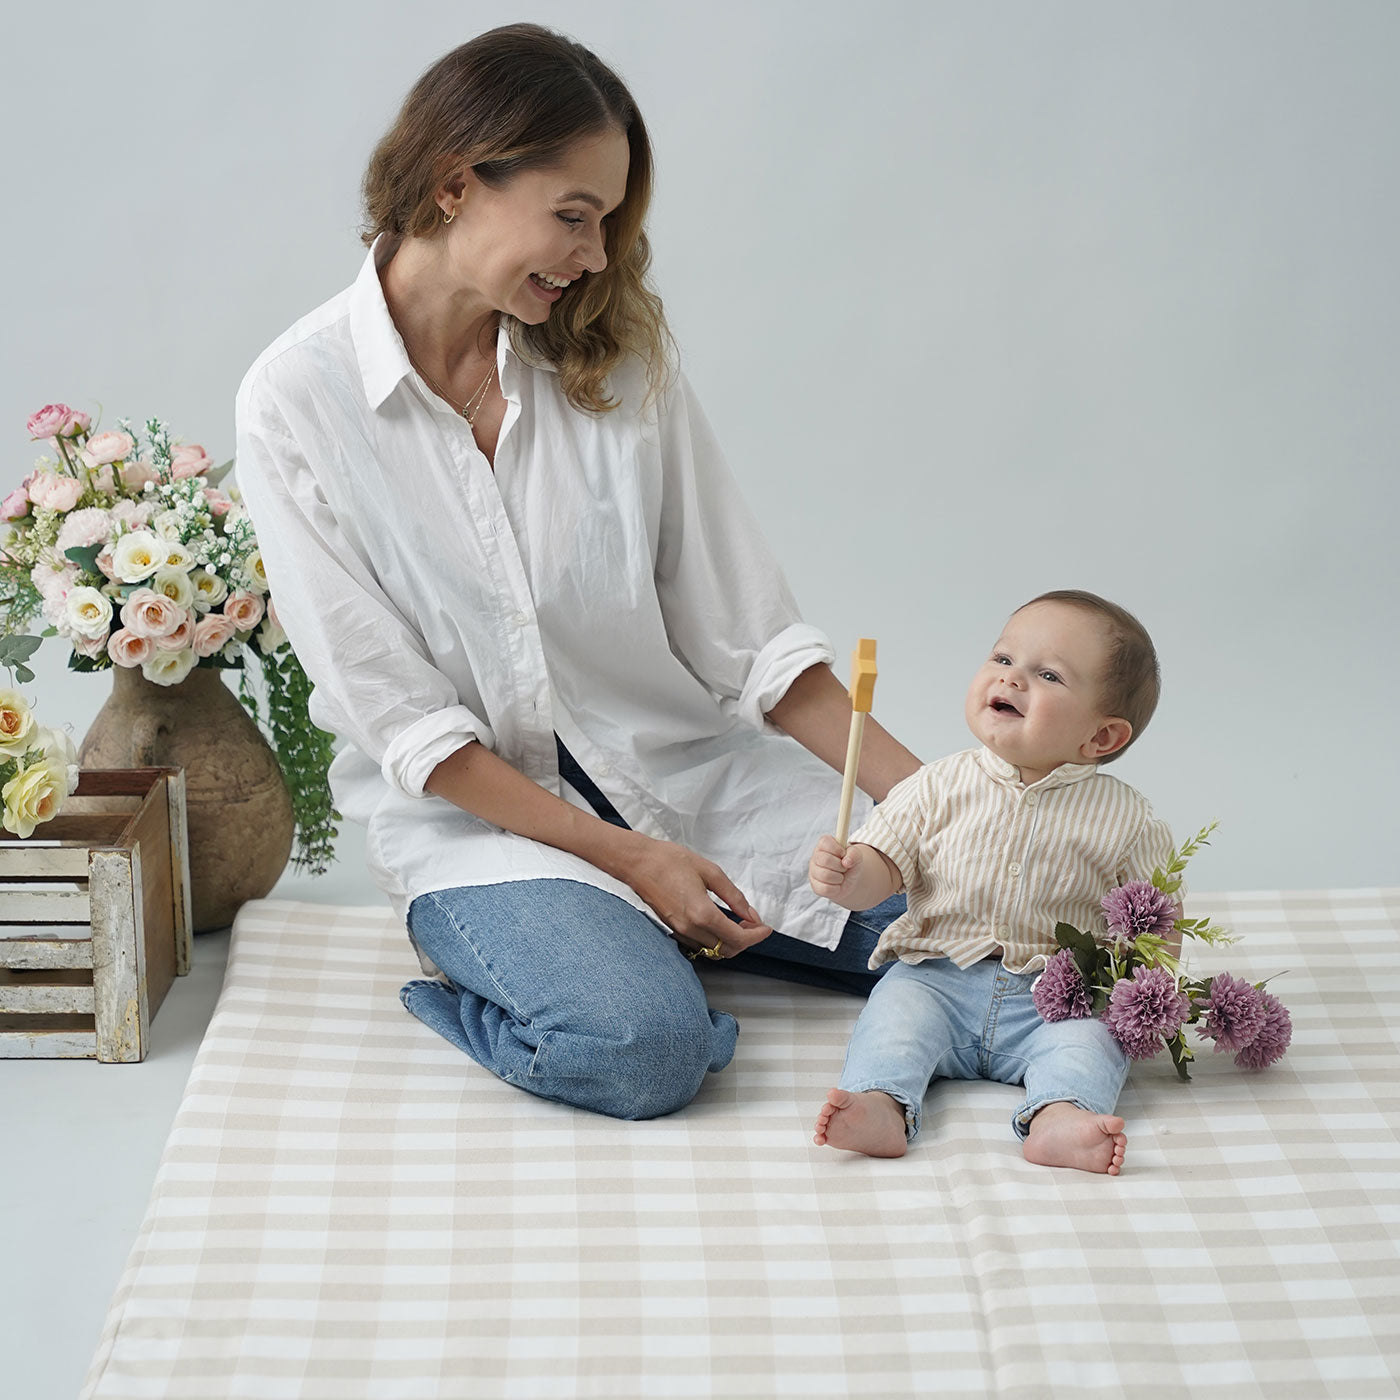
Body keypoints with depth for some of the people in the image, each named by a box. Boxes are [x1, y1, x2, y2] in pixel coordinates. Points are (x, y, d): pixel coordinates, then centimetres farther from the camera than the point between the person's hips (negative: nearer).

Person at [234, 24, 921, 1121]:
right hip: (477, 813, -4)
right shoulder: (296, 401, -10)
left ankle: (655, 940, 10)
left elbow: (746, 630, 1)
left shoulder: (616, 355, 0)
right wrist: (626, 858, -16)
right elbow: (405, 719, -11)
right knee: (640, 1046, -33)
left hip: (685, 768, 5)